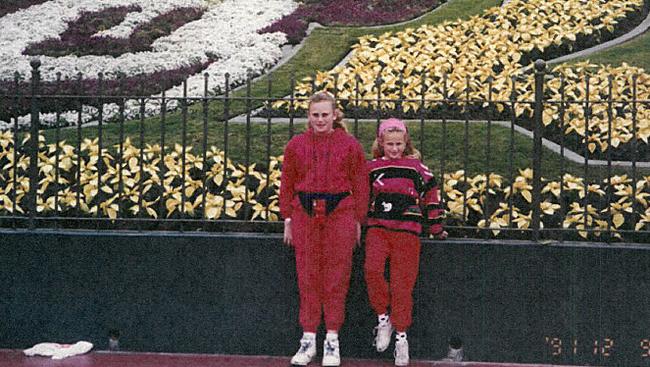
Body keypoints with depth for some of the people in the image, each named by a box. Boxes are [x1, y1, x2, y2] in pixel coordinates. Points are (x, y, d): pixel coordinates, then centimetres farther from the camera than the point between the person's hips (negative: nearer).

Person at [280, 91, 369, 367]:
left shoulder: (350, 145, 3)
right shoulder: (296, 145, 8)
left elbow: (360, 185, 4)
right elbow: (287, 184, 11)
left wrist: (358, 221, 1)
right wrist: (288, 220, 6)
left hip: (339, 214, -2)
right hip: (305, 214, 2)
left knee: (336, 277, 1)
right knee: (307, 276, 4)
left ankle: (332, 340, 10)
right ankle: (308, 339, 12)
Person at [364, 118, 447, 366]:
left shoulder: (417, 167, 8)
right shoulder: (372, 168, 11)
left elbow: (431, 196, 14)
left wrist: (436, 230, 17)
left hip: (407, 231, -1)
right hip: (377, 227, 1)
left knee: (402, 284, -3)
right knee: (372, 269, -25)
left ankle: (401, 336, 8)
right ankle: (383, 318, -7)